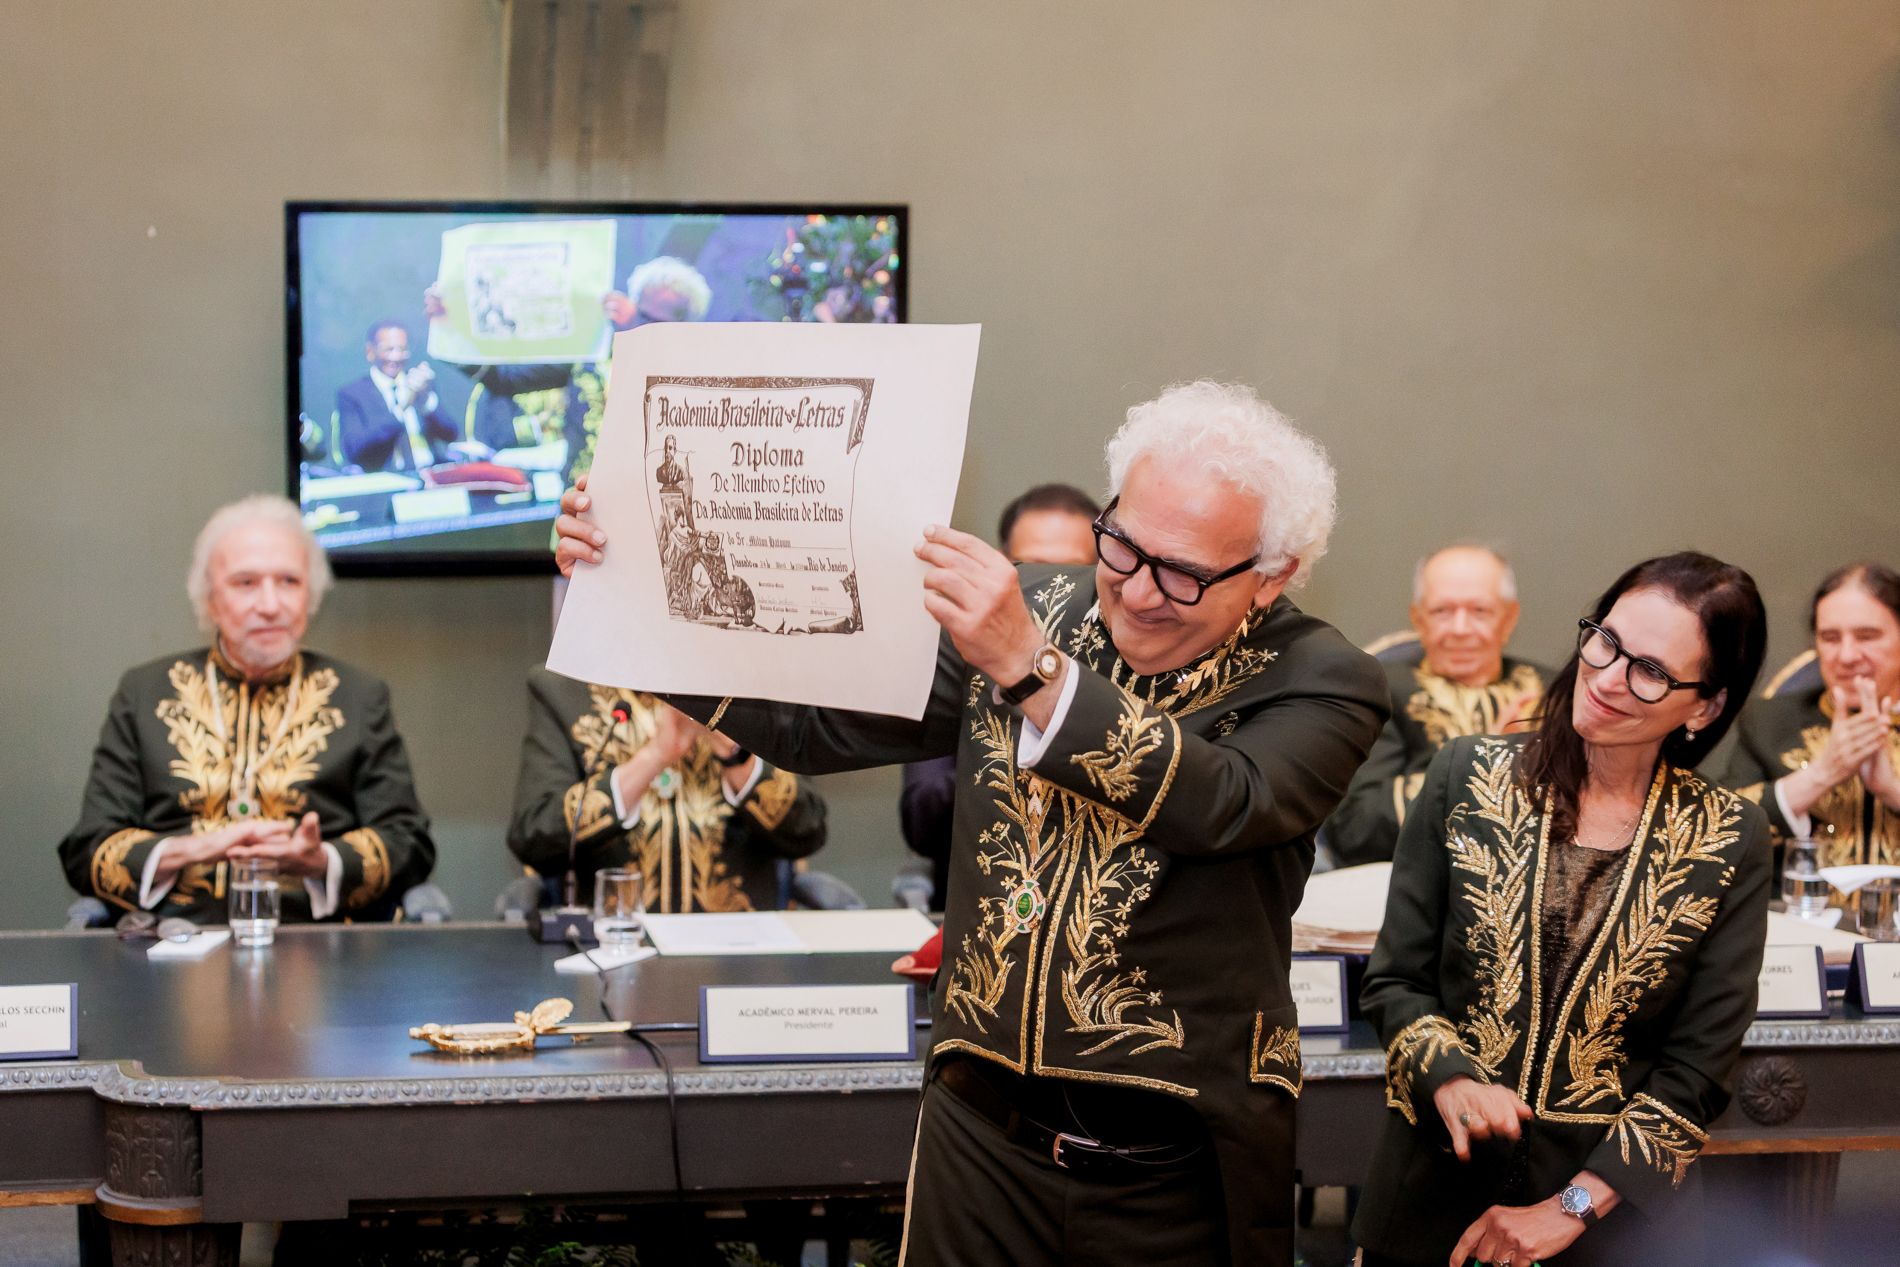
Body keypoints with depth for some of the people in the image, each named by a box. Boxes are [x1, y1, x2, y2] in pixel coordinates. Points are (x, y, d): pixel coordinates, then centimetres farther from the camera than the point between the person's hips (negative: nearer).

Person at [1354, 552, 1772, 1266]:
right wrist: (1449, 1080, -17)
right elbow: (1396, 978, 1)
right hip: (1435, 1193, 1)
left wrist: (1570, 1210, -12)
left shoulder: (1728, 844, -6)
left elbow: (1699, 1068, -5)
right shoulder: (1469, 776, -3)